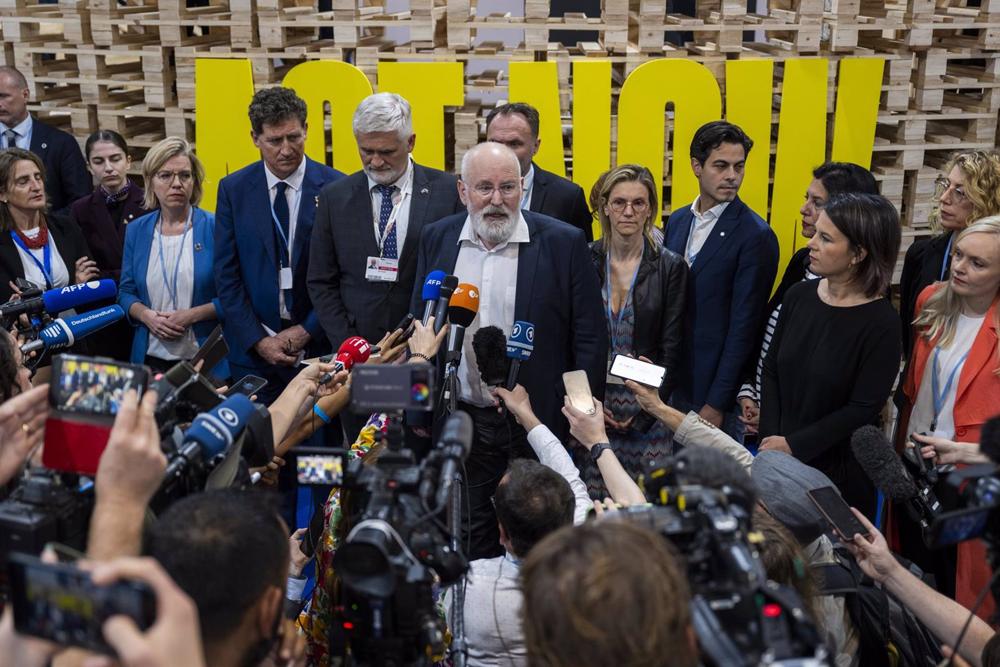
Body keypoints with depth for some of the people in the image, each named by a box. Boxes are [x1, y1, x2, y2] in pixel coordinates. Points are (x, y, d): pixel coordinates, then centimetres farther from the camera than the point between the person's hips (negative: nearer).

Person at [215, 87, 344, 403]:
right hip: (252, 350, 1)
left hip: (318, 345, -1)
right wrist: (258, 339, -5)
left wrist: (307, 331, -7)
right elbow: (226, 274, 2)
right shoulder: (233, 189, 3)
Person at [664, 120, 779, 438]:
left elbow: (743, 327, -14)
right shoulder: (677, 221, 7)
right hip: (669, 383, 6)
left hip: (714, 390, -5)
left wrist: (717, 404, -14)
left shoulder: (755, 236, -13)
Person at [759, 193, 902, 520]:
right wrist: (770, 437, -8)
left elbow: (863, 410, -16)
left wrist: (794, 445, -15)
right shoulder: (799, 295, -1)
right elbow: (772, 370, 3)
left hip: (838, 471, -4)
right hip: (778, 458, 5)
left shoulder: (881, 323, -15)